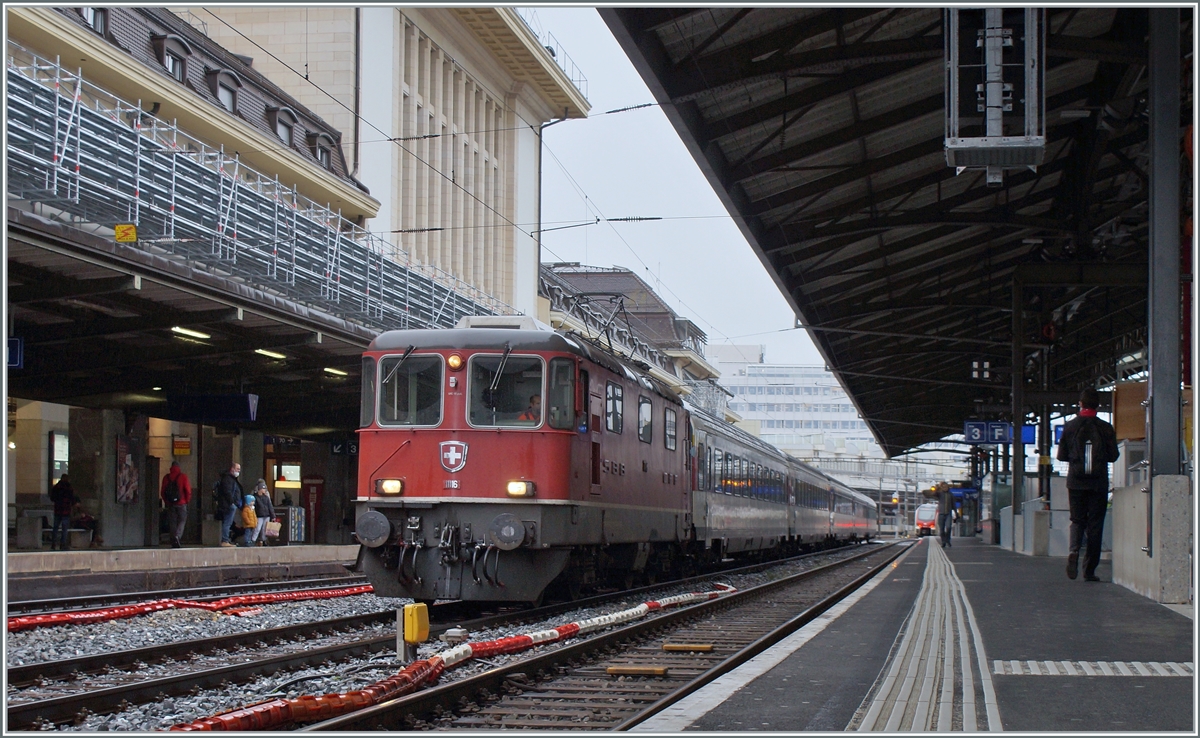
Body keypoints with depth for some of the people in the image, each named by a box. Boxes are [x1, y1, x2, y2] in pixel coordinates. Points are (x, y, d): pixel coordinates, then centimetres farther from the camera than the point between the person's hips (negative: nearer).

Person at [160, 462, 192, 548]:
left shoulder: (166, 477, 6)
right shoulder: (183, 476, -4)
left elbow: (162, 492, 9)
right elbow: (188, 491, -7)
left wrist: (166, 502, 17)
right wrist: (187, 501, 6)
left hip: (170, 504, 3)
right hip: (181, 503, -3)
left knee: (172, 522, 7)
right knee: (182, 521, 4)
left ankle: (174, 542, 4)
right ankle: (177, 536, -20)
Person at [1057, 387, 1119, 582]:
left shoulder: (1069, 427, -2)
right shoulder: (1106, 428, -3)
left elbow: (1061, 455, 3)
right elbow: (1113, 456, 1)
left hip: (1076, 481, 1)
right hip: (1098, 483, -1)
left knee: (1077, 520, 12)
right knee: (1095, 524, 5)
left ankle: (1073, 550, -18)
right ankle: (1090, 569, 4)